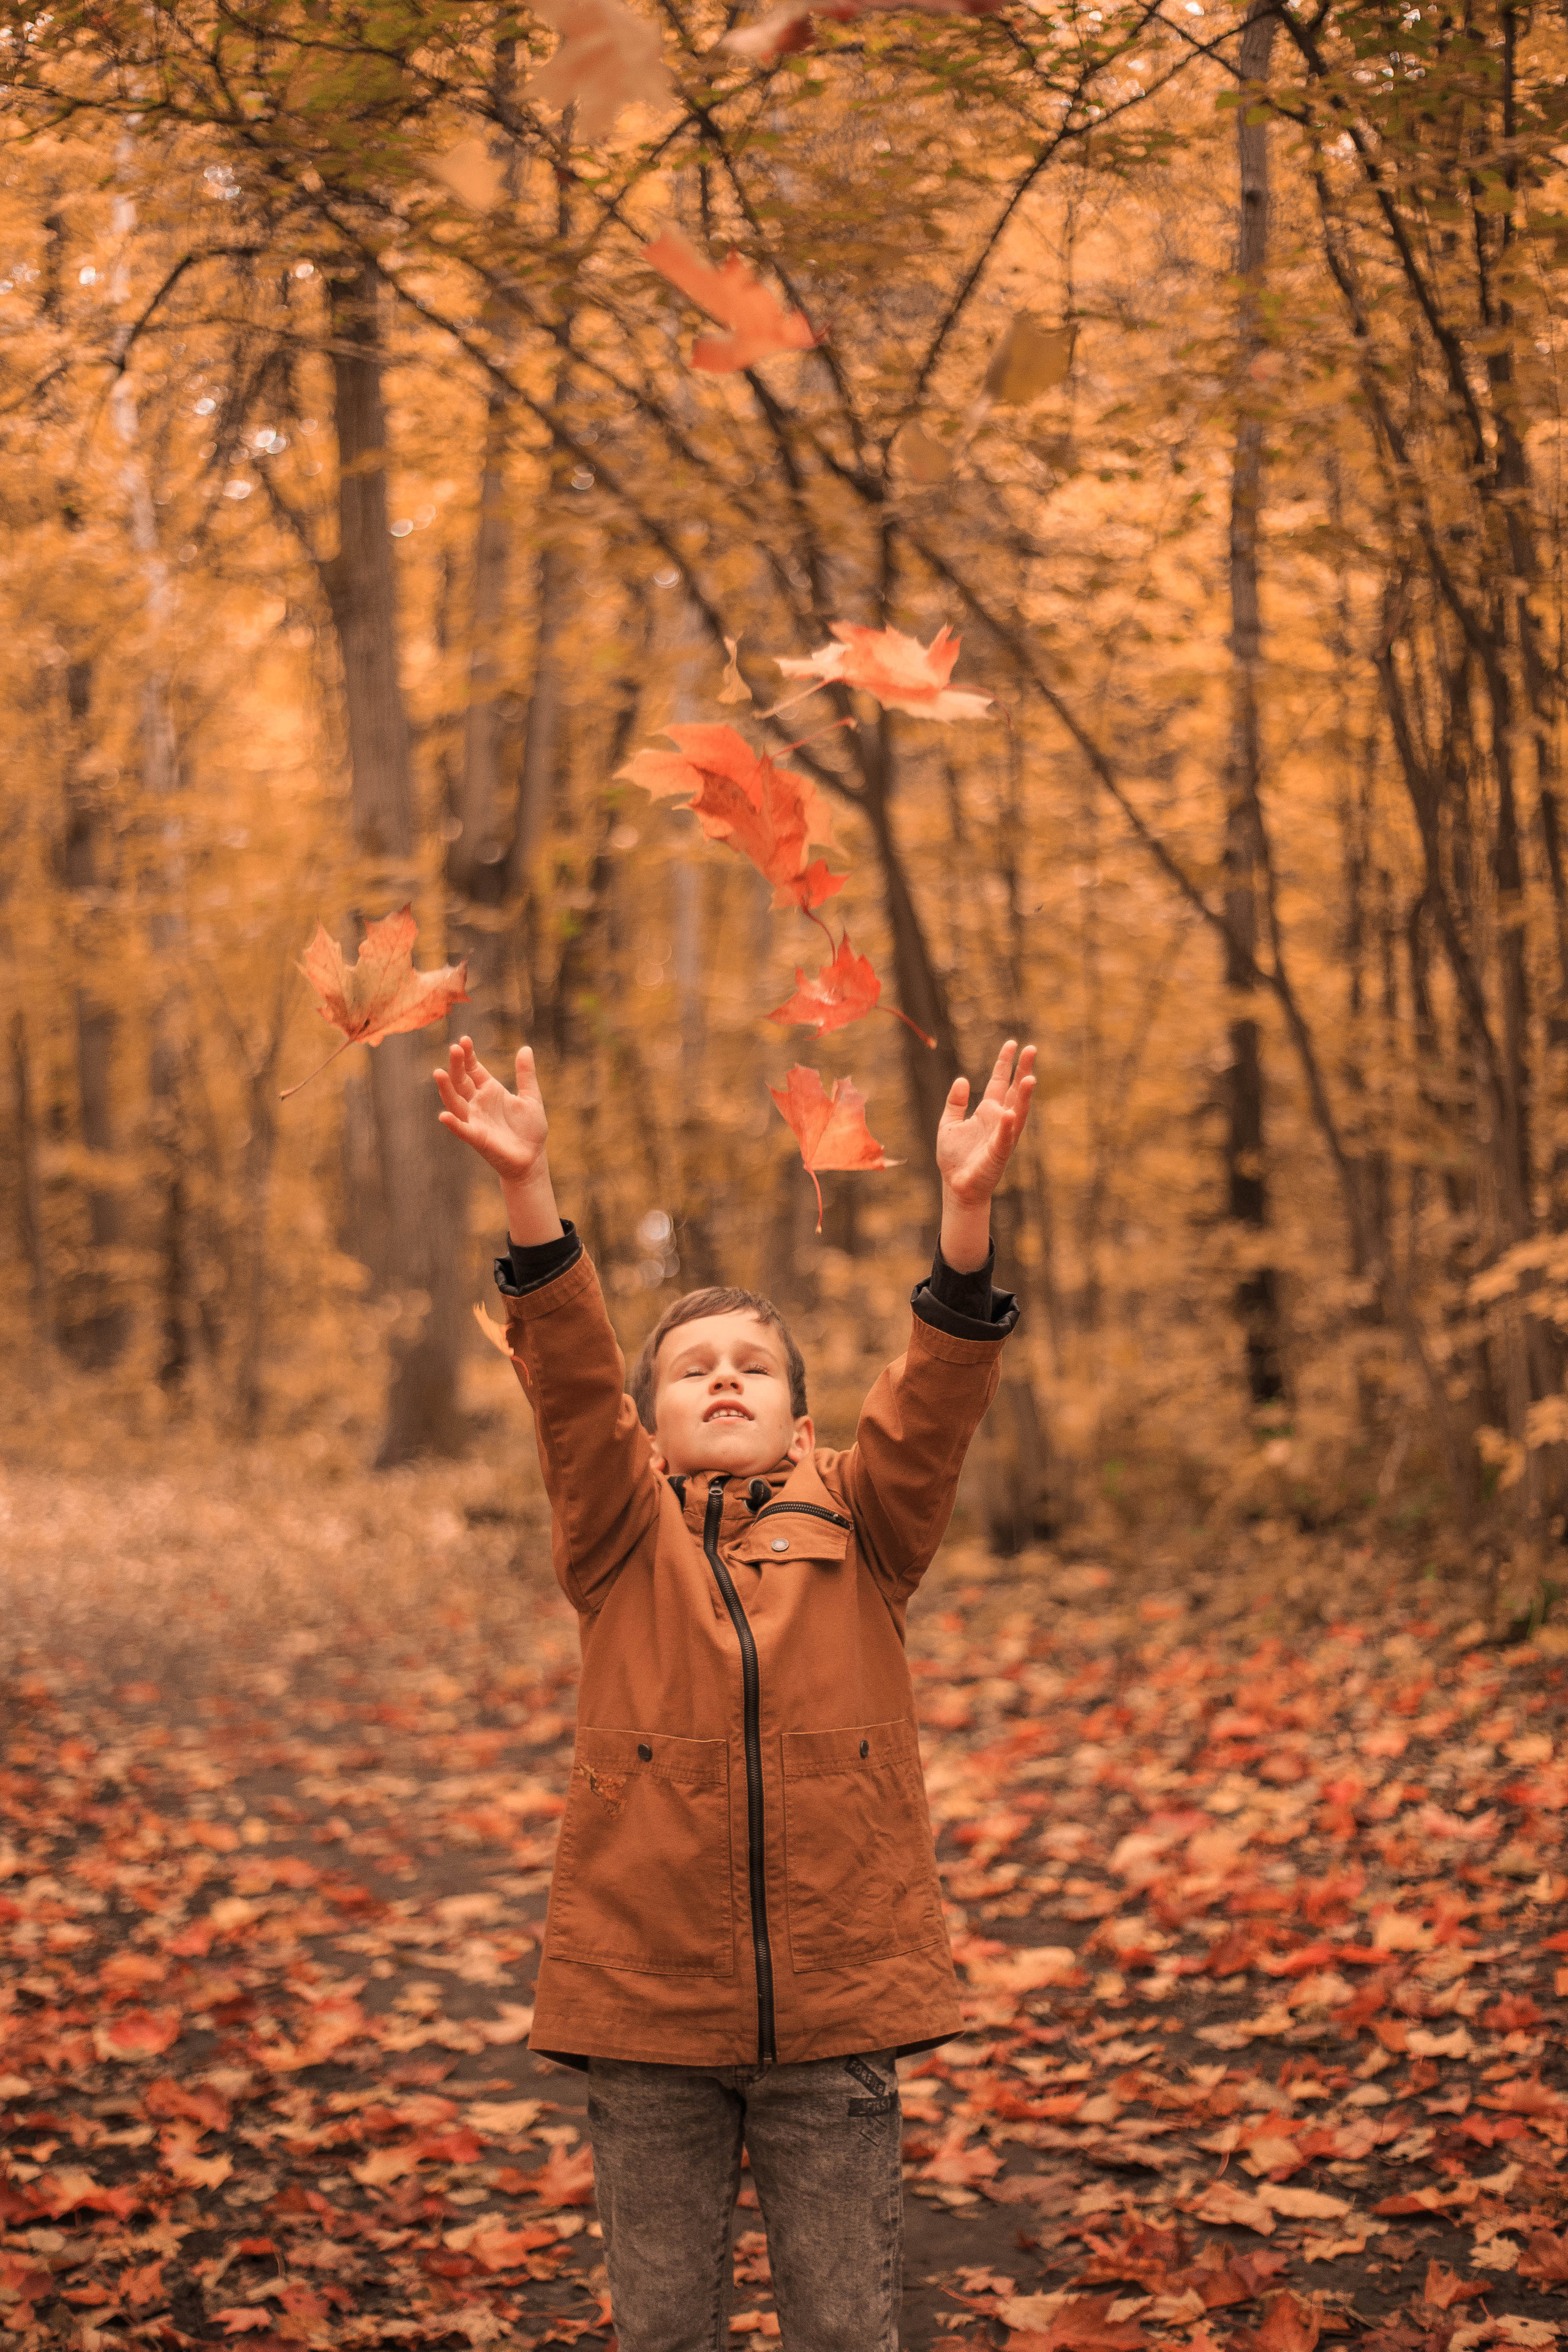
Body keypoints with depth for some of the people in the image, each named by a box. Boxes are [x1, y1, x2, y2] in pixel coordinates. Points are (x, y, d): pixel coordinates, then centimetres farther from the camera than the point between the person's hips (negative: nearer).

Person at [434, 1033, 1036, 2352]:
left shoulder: (861, 1535, 5)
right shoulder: (624, 1546, 3)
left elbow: (935, 1404, -9)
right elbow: (571, 1387, -10)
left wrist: (968, 1209, -23)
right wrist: (529, 1190, -25)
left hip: (836, 2006, 0)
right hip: (646, 2002, 0)